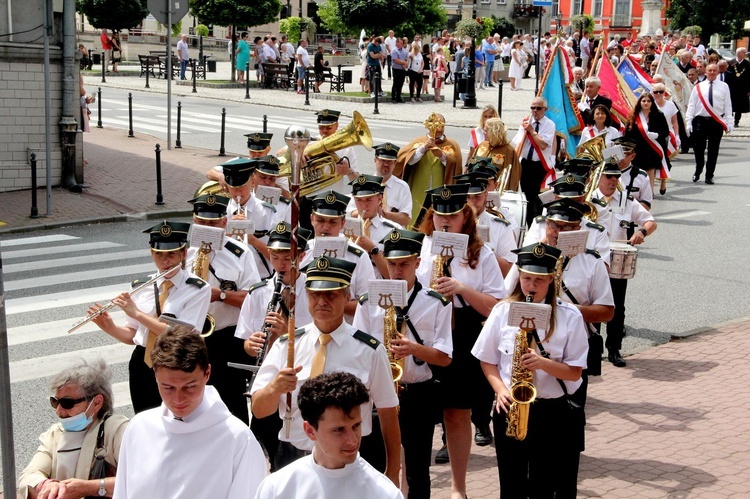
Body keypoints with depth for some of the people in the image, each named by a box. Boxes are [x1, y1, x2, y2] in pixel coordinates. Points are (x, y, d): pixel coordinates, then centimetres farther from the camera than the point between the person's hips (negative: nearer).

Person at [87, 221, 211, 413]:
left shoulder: (198, 289, -10)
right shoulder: (141, 286, 5)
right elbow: (132, 335, 10)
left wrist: (137, 313, -21)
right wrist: (109, 327, -11)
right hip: (142, 365, 4)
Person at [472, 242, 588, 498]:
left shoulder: (569, 316, -5)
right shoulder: (503, 311, 1)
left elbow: (574, 371, -5)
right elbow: (487, 361, 6)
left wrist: (543, 362, -22)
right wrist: (500, 390, -11)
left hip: (553, 412, -1)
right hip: (509, 408, 2)